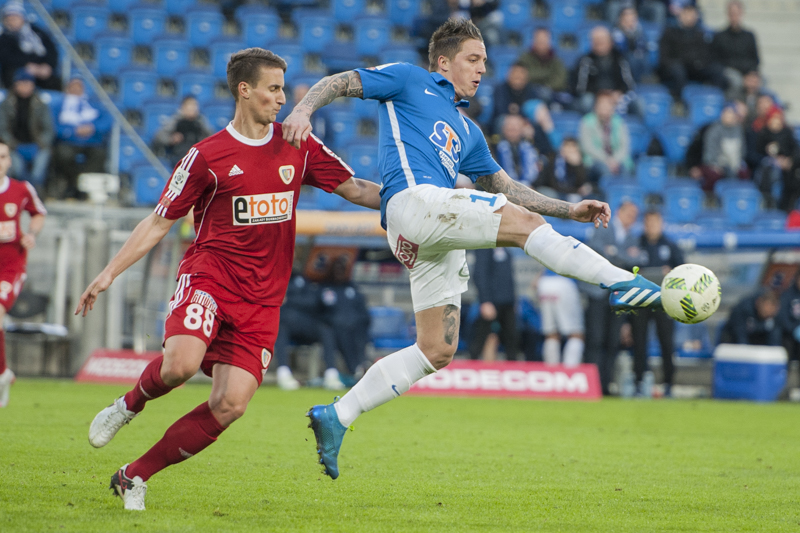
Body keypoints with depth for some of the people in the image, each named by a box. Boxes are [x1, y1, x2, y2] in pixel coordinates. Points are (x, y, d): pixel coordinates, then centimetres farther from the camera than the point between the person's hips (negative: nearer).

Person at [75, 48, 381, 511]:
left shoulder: (298, 147, 8)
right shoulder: (207, 156, -2)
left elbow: (354, 189, 14)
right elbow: (160, 223, 3)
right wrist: (109, 273, -2)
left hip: (261, 299, 4)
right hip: (208, 277, -4)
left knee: (231, 405, -10)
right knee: (181, 364, -32)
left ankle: (135, 477, 4)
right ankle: (130, 405, 3)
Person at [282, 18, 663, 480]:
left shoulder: (466, 132, 33)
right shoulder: (409, 82, 14)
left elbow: (506, 187, 33)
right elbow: (339, 83, 7)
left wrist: (571, 210, 24)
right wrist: (303, 110, -14)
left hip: (439, 241, 9)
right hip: (414, 199, -8)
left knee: (438, 350, 2)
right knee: (523, 222, -18)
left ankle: (336, 417, 5)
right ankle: (622, 282, -24)